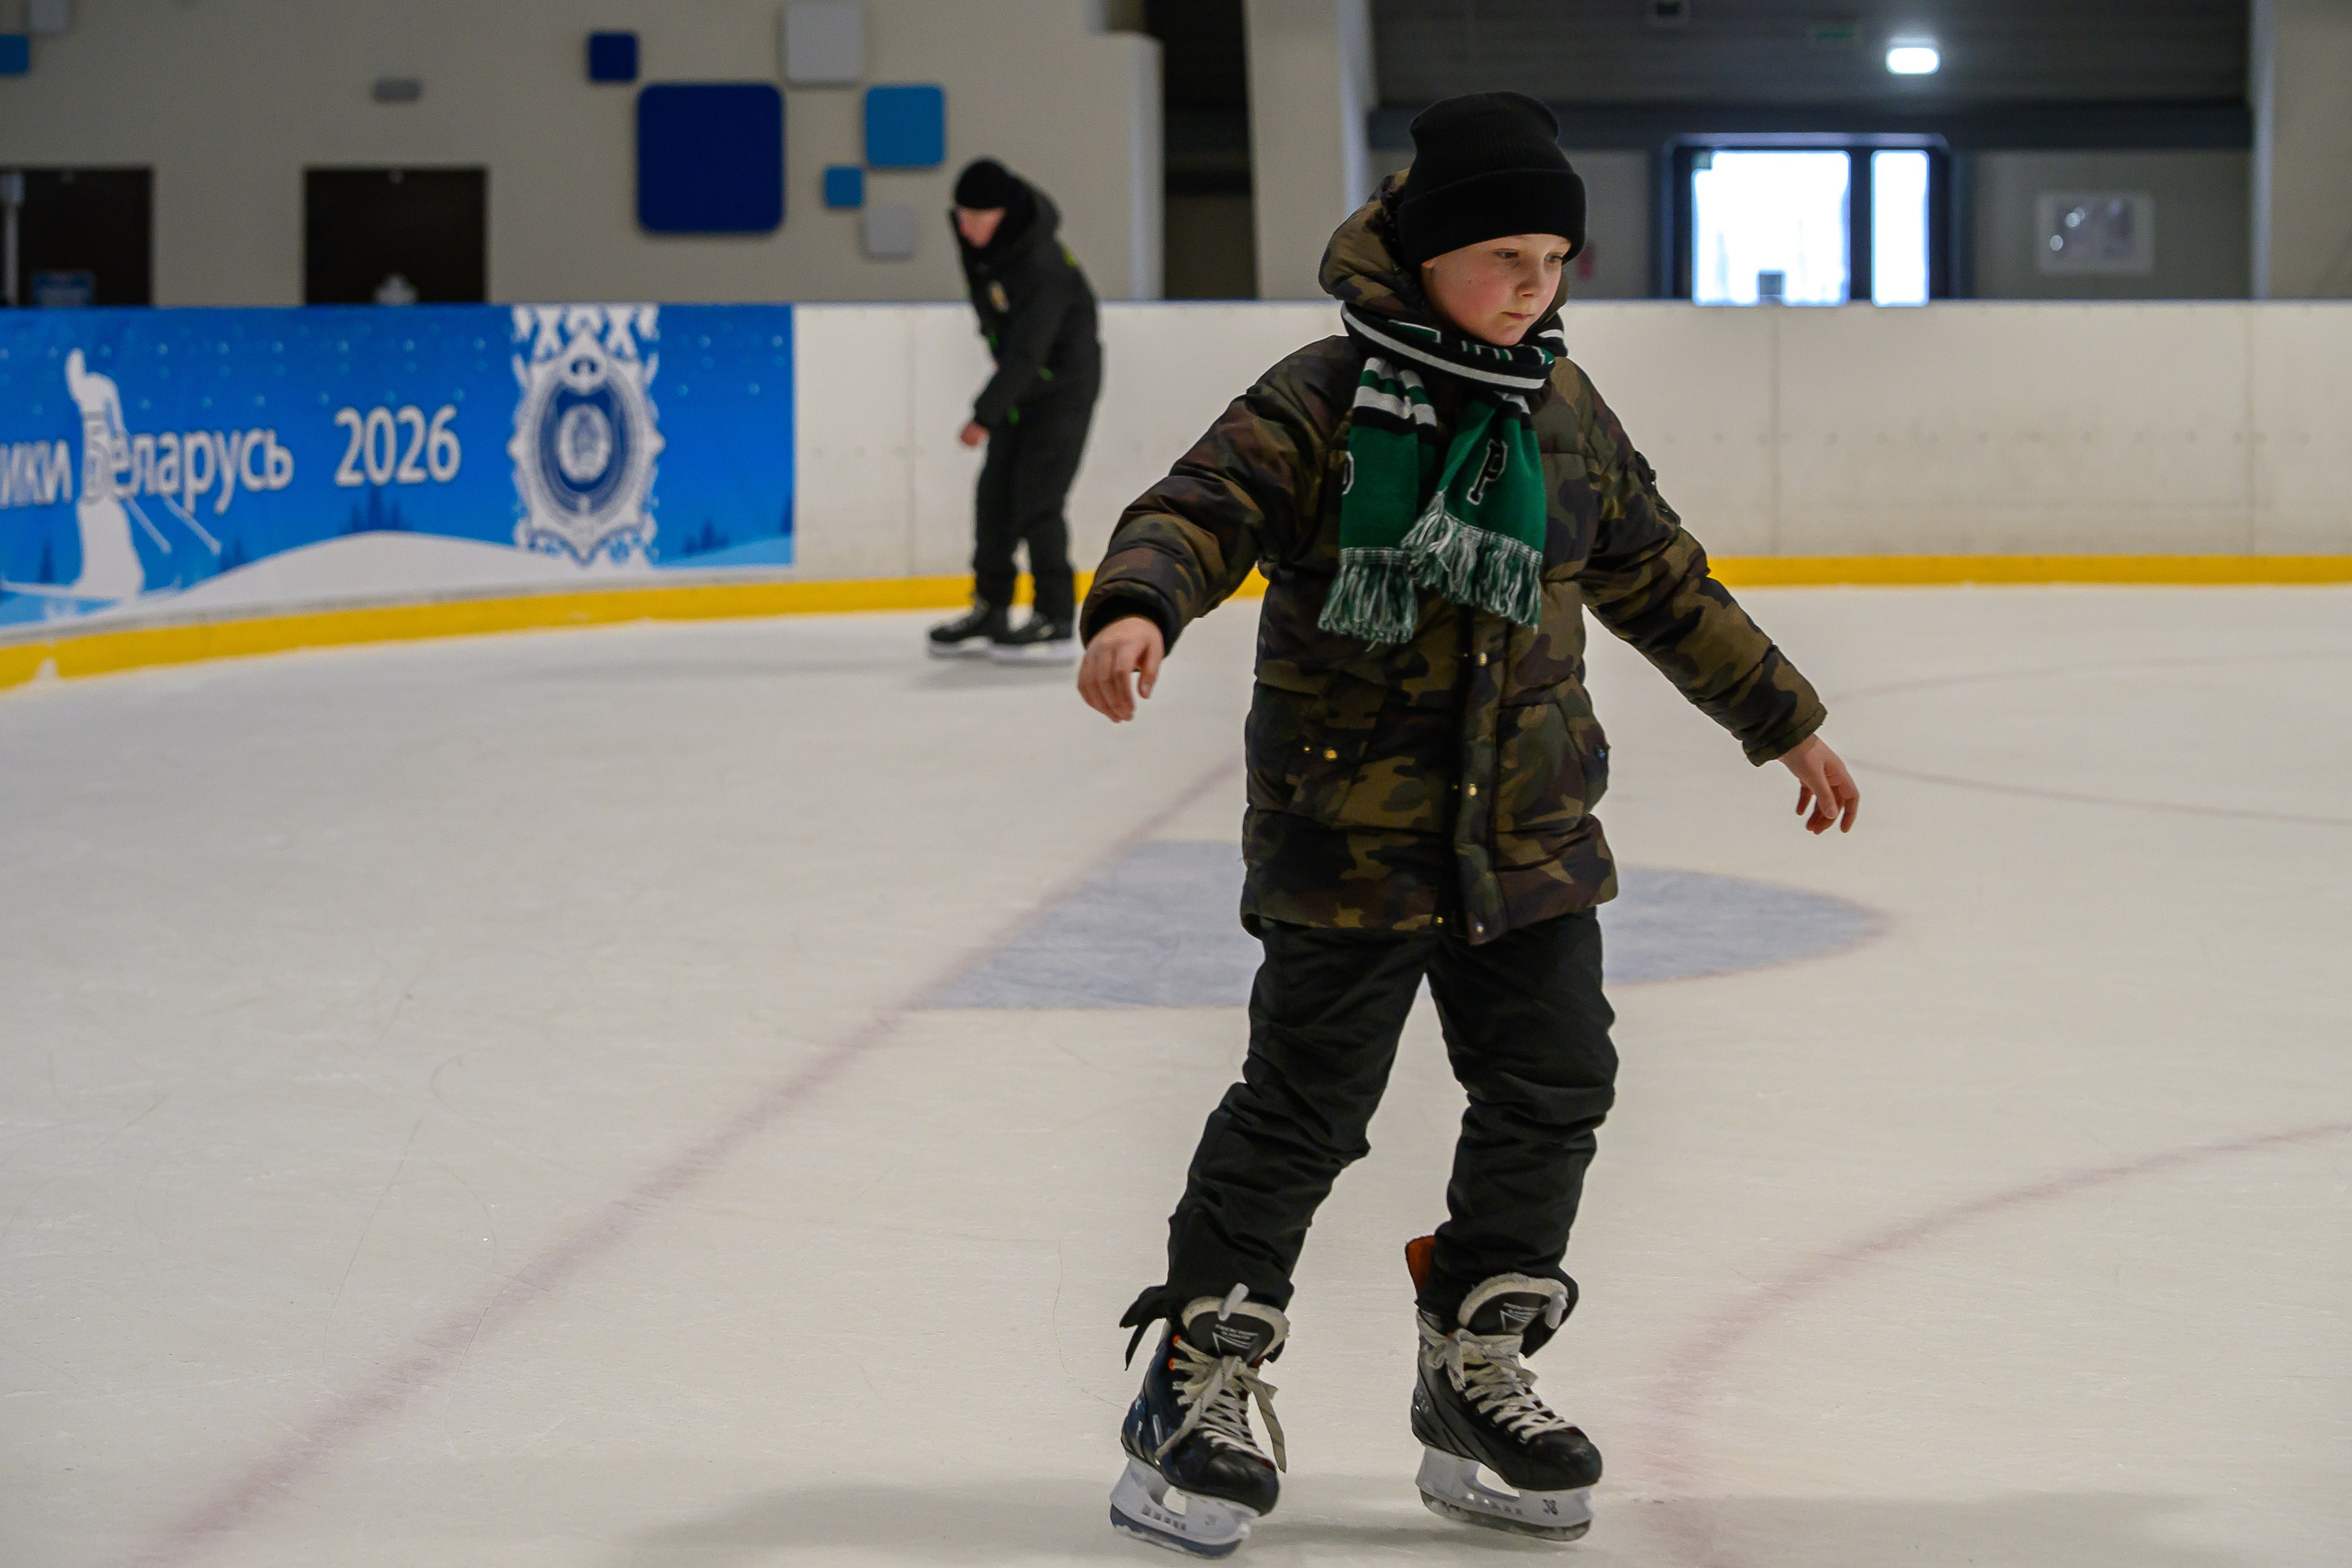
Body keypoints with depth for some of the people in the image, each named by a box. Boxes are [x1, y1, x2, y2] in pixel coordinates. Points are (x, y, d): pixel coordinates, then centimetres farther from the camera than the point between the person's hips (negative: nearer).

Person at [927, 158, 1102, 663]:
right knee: (996, 491, 8)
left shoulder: (1041, 266, -31)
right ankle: (990, 611, 16)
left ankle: (1056, 621, -10)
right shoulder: (975, 239, -4)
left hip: (1064, 383, -9)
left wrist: (985, 416, -29)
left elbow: (1026, 353, -30)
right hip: (1022, 381, 9)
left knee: (1036, 498, -14)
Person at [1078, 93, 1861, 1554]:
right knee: (1302, 1110, -3)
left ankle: (1475, 1375, 23)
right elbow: (1205, 506, -20)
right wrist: (1137, 607, -42)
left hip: (1528, 831, 6)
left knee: (1552, 1093, 7)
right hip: (1350, 820, -6)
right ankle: (1203, 1381, 11)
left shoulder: (1566, 415, 9)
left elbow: (1664, 582, 19)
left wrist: (1786, 721, 25)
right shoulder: (1326, 397, -10)